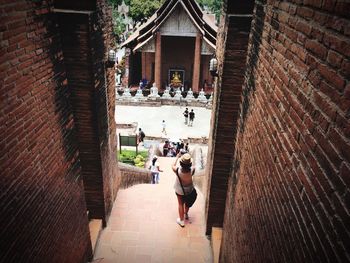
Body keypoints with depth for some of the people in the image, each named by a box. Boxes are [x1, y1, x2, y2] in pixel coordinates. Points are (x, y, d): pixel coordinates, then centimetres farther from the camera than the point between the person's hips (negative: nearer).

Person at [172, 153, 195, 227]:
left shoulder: (178, 170, -33)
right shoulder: (192, 170, -32)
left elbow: (173, 166, -9)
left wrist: (177, 157, -1)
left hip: (179, 190, -2)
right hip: (189, 190, 2)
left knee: (181, 204, 19)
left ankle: (181, 221, 32)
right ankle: (186, 214, 53)